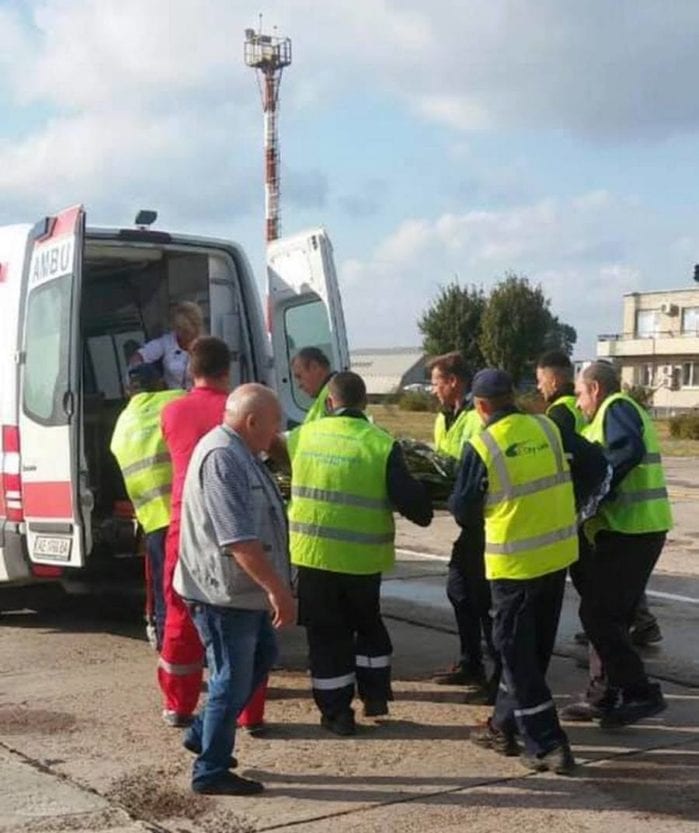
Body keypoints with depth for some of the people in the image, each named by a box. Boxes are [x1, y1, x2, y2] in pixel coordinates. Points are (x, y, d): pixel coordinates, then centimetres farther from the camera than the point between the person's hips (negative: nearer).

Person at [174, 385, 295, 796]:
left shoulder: (240, 453, 11)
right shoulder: (222, 458, -24)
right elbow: (238, 538, -30)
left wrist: (274, 587, 24)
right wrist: (277, 589, -29)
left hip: (243, 589, 11)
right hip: (224, 592, -11)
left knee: (262, 655, 22)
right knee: (232, 679, 0)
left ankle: (204, 734, 31)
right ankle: (212, 772, 14)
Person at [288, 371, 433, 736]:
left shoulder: (303, 436, -2)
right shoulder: (382, 445, -10)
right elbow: (410, 499, -12)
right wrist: (423, 512, 9)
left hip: (314, 554, 0)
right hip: (363, 557, 0)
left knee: (327, 634, 10)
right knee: (368, 624, 24)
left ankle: (336, 712, 14)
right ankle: (376, 695, 27)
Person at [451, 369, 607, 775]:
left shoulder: (481, 447, -13)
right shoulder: (548, 429, 0)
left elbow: (462, 510, -4)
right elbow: (596, 464, 6)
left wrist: (485, 504, 18)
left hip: (515, 560, -6)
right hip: (559, 553, 6)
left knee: (516, 650, 4)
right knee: (532, 646, 17)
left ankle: (548, 746, 1)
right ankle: (504, 727, 30)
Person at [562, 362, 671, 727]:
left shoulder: (617, 407, -9)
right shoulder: (622, 410, 21)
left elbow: (629, 450, -27)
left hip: (629, 530, -10)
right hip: (640, 528, 10)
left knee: (598, 614, -5)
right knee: (610, 614, 15)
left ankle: (642, 694, -1)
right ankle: (603, 695, 22)